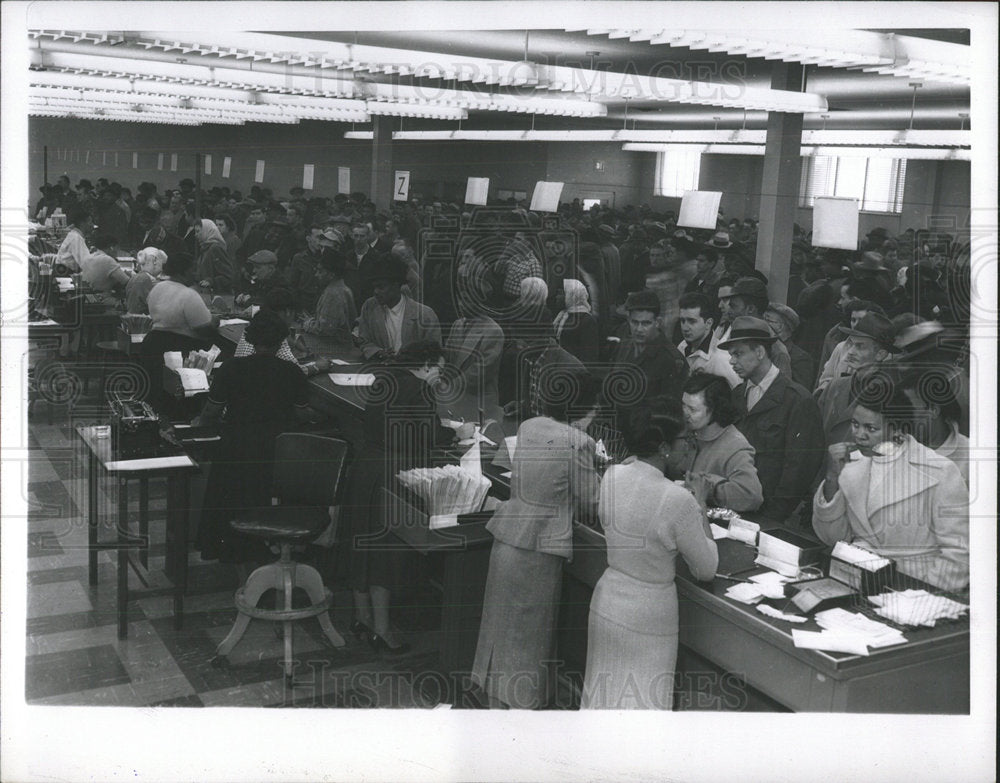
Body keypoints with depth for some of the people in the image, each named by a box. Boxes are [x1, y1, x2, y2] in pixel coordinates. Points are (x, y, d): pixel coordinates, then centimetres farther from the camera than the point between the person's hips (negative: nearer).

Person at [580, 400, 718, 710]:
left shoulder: (612, 477, -9)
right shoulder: (678, 501, -25)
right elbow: (707, 569, -11)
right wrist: (701, 507, -1)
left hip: (606, 602, 6)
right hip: (648, 619, -6)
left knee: (602, 696, 21)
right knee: (641, 701, 11)